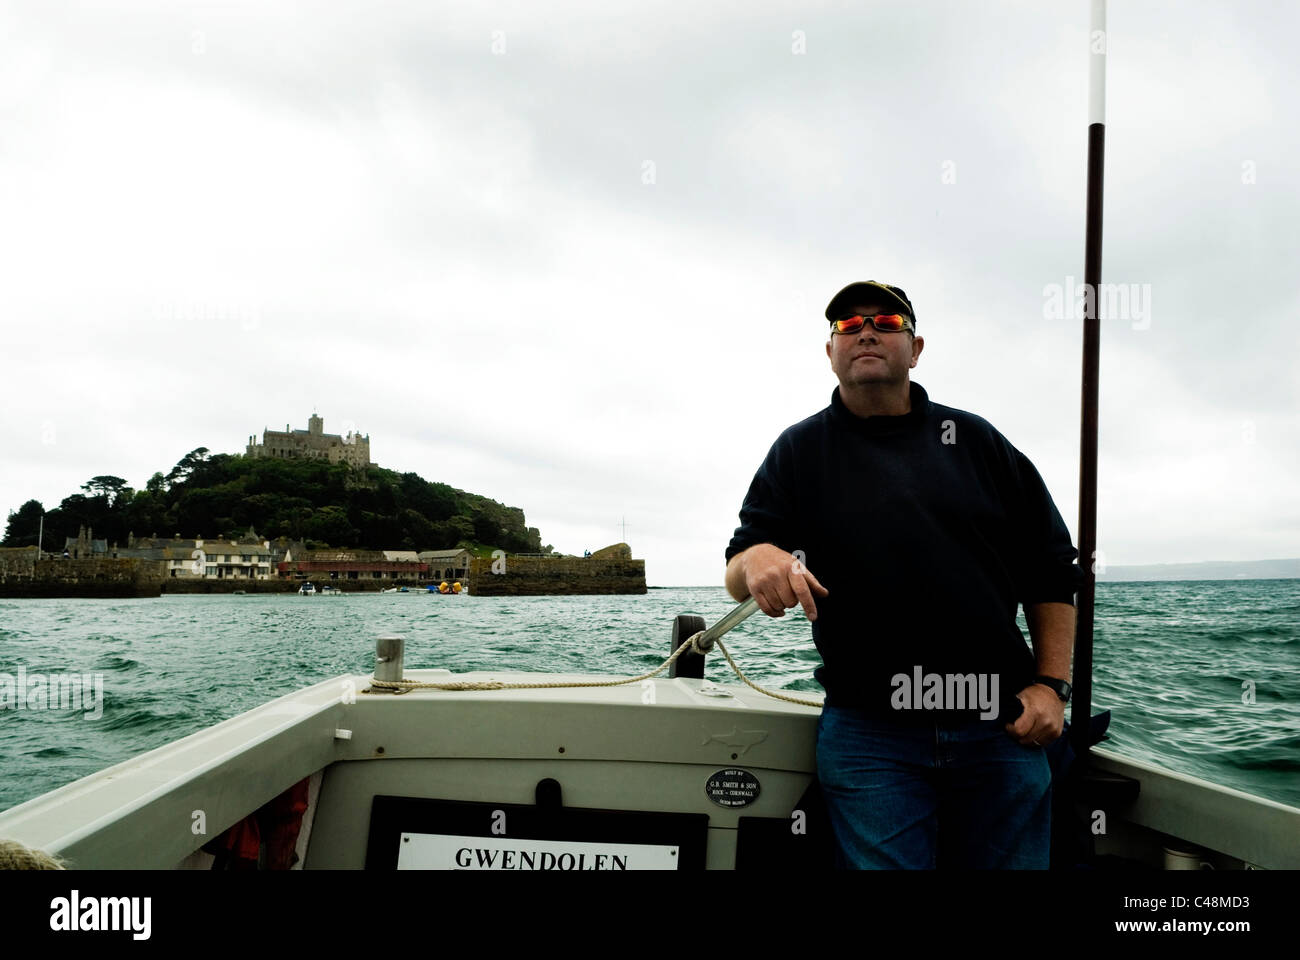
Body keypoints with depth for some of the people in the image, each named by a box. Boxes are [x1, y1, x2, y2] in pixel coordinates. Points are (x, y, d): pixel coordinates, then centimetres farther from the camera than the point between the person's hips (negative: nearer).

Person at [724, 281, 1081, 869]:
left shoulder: (977, 441, 11)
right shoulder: (799, 451, 8)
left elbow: (1051, 575, 11)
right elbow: (737, 576, 1)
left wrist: (1052, 684, -1)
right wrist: (756, 558, -23)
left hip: (1002, 729, 2)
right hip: (868, 734, -1)